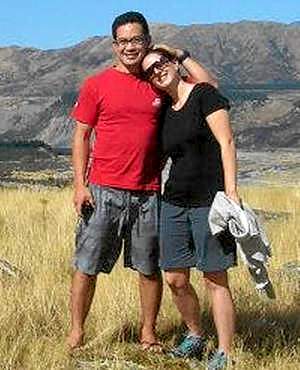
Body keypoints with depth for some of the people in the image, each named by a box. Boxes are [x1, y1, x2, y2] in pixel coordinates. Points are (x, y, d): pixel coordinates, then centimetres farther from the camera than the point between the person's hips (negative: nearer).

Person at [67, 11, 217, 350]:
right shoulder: (96, 85, 2)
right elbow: (81, 136, 3)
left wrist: (180, 55, 7)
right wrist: (80, 185, -5)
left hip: (147, 194, 2)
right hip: (103, 191, -2)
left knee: (149, 268, 8)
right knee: (86, 266, 1)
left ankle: (148, 333, 22)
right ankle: (76, 332, 15)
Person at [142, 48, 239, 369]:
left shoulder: (204, 95, -4)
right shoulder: (164, 112, 15)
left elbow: (226, 143, -9)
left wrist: (231, 191, -17)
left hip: (209, 201, -6)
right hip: (174, 201, 6)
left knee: (215, 279, -4)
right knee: (175, 279, 7)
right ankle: (195, 336, 28)